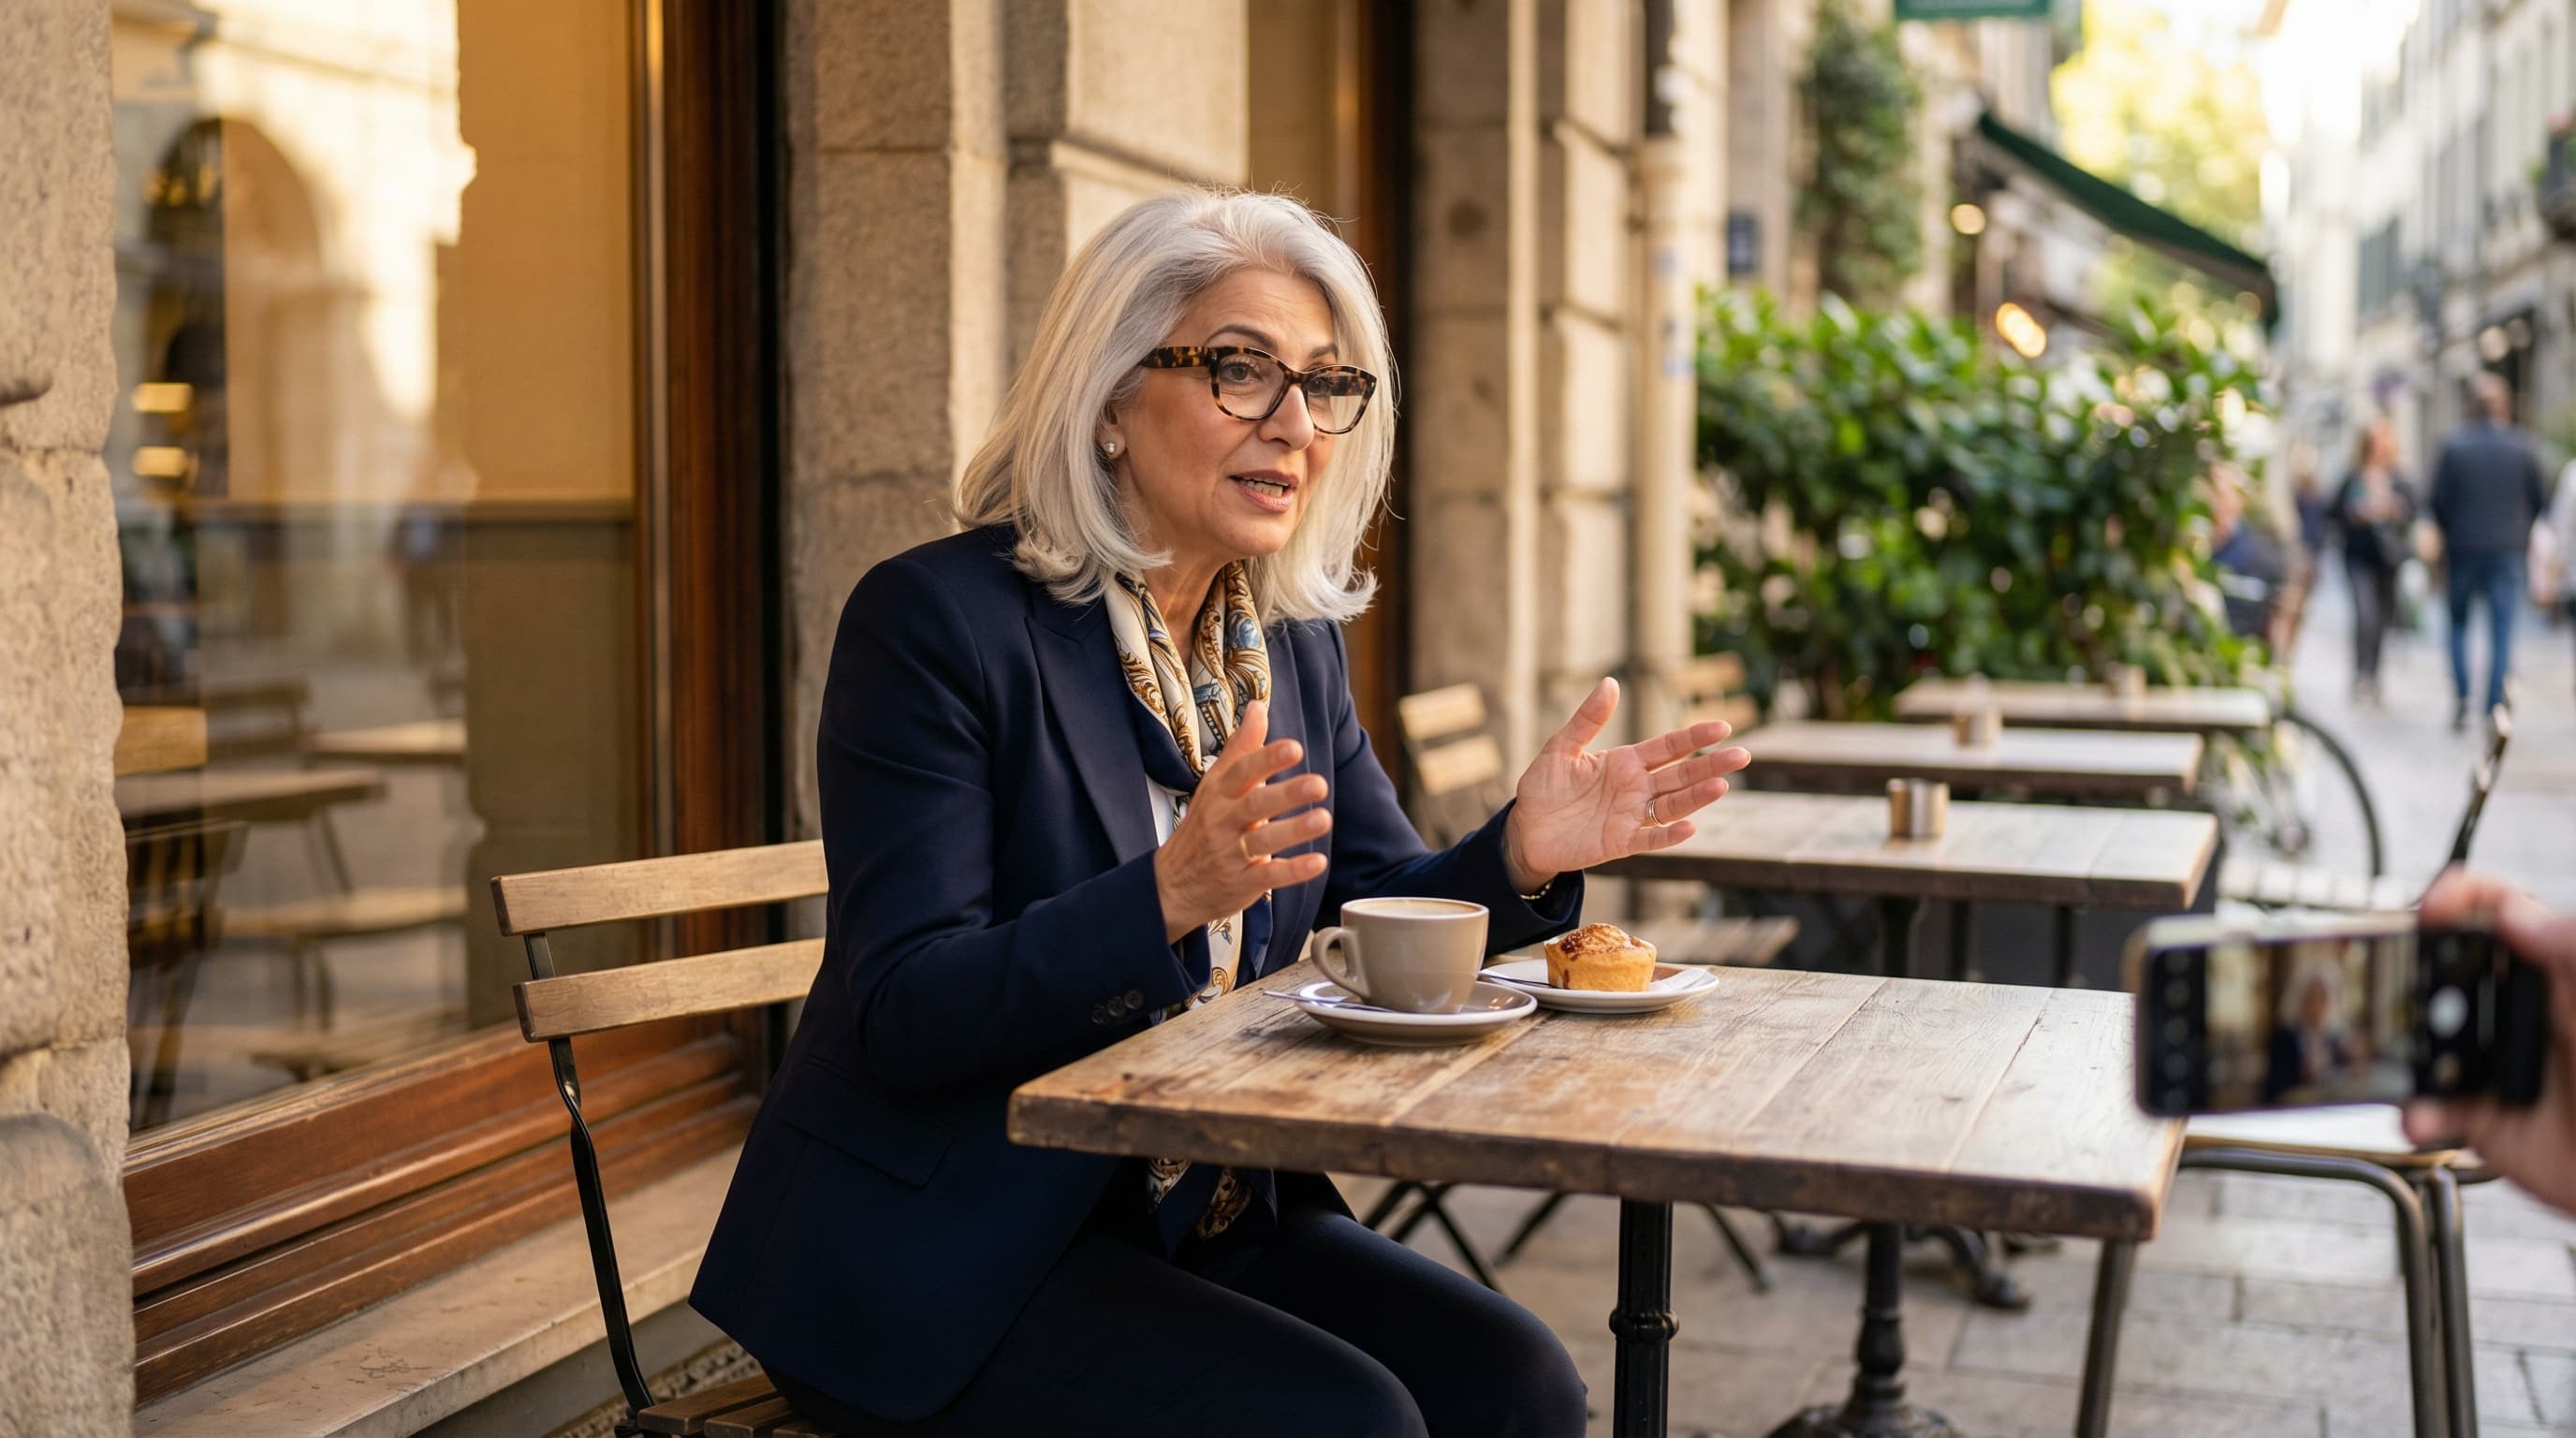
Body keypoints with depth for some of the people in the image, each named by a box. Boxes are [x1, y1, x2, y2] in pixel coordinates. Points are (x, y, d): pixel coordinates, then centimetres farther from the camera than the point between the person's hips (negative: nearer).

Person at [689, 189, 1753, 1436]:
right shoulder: (935, 618, -14)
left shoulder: (1294, 642, 7)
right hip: (948, 1253, -6)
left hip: (1206, 1218, 7)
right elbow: (901, 1017, -20)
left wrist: (1518, 856, -14)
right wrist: (1166, 896, -36)